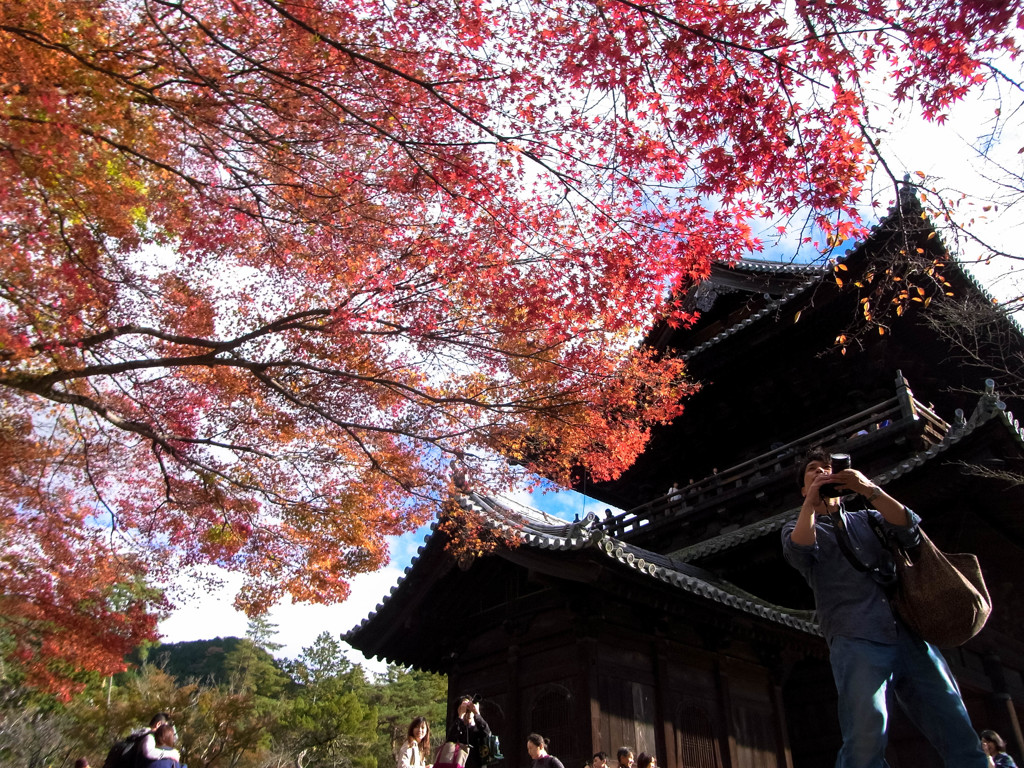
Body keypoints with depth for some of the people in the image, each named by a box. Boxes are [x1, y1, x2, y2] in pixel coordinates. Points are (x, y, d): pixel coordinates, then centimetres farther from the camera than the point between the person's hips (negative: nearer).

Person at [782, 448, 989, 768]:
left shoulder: (867, 519, 27)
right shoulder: (797, 528, 18)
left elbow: (910, 531, 6)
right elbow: (798, 552, -6)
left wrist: (869, 489, -5)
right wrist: (812, 500, -6)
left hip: (908, 634, 4)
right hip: (855, 641, -3)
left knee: (960, 736, -3)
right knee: (866, 741, -20)